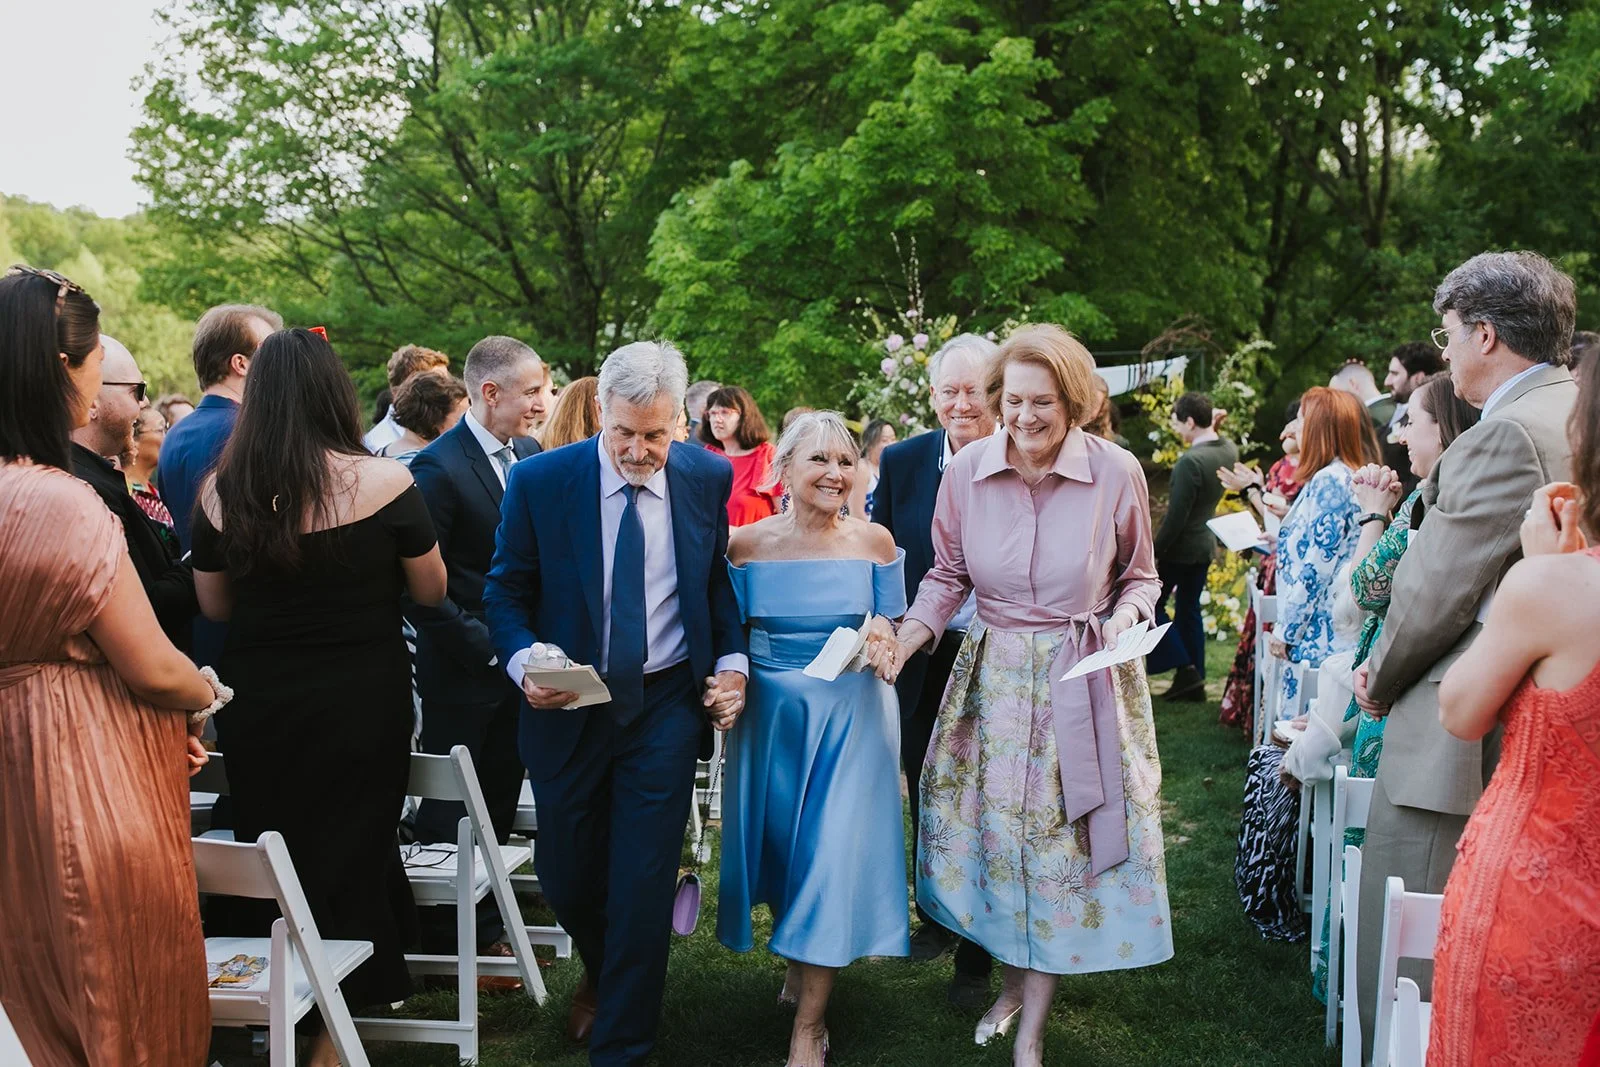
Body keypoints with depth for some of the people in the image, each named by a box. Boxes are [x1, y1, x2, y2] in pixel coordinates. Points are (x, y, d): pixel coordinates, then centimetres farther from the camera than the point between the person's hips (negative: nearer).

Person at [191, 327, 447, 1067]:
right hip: (362, 701, -2)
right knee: (352, 853, 13)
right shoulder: (382, 481, -14)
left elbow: (214, 605, 5)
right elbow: (431, 591, -3)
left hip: (259, 706, 2)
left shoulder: (222, 490, -5)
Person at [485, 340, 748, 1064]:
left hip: (668, 705, 0)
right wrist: (524, 662, -19)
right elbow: (505, 591, -2)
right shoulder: (539, 481, -10)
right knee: (565, 875, 13)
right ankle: (600, 971, 48)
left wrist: (733, 661, -3)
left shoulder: (708, 479, -4)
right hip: (567, 706, 1)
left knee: (643, 886, -2)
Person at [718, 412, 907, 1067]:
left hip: (853, 713, -1)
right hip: (772, 711, 1)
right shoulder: (747, 545, -5)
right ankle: (800, 962, 42)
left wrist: (883, 640, -17)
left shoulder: (874, 543, -4)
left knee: (835, 853, -3)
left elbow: (892, 628, 5)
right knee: (780, 838, 13)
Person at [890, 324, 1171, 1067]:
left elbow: (1140, 575, 4)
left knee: (1063, 837, 3)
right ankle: (1016, 979, 36)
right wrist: (905, 639, -11)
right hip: (995, 677, 2)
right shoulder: (965, 472, -7)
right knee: (997, 828, 10)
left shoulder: (1116, 472, -10)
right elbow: (948, 576, 4)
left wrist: (1126, 616, -17)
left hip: (1085, 680, -1)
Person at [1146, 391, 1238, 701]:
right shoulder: (1229, 450, 0)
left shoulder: (1190, 461, -25)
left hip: (1180, 547, -8)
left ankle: (1184, 669, 1)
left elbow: (1176, 516, -23)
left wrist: (1154, 552, -15)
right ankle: (1194, 681, 20)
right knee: (1189, 609, 16)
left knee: (1152, 603, 6)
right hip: (1206, 545, 8)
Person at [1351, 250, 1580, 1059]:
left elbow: (1435, 594, -17)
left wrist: (1381, 681, 2)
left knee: (1405, 970, 2)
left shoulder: (1509, 433, -18)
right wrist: (1390, 665, 11)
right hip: (1537, 742, 10)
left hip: (1454, 749, -10)